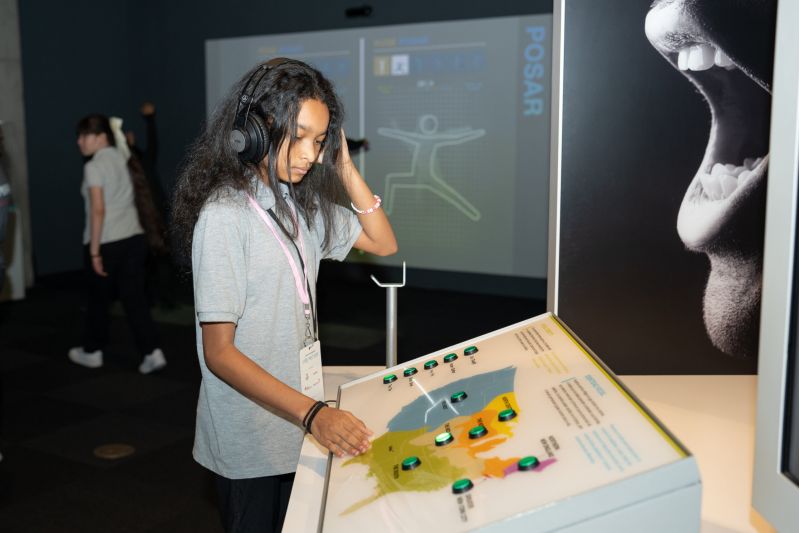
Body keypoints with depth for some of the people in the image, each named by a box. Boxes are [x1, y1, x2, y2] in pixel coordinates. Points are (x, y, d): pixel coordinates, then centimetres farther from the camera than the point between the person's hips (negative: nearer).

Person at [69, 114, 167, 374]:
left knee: (98, 298, 11)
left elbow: (98, 210, -16)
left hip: (106, 243, -6)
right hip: (133, 238, 6)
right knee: (134, 297, 6)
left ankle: (92, 352, 28)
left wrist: (94, 251, -14)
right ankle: (152, 352, -3)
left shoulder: (94, 166, -11)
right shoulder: (123, 160, 11)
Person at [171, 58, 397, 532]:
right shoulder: (226, 215, -20)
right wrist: (313, 413, -31)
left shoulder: (304, 203, 2)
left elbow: (383, 244, 8)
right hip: (250, 445, -7)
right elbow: (219, 352, -22)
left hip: (298, 426, 7)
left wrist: (345, 169, -3)